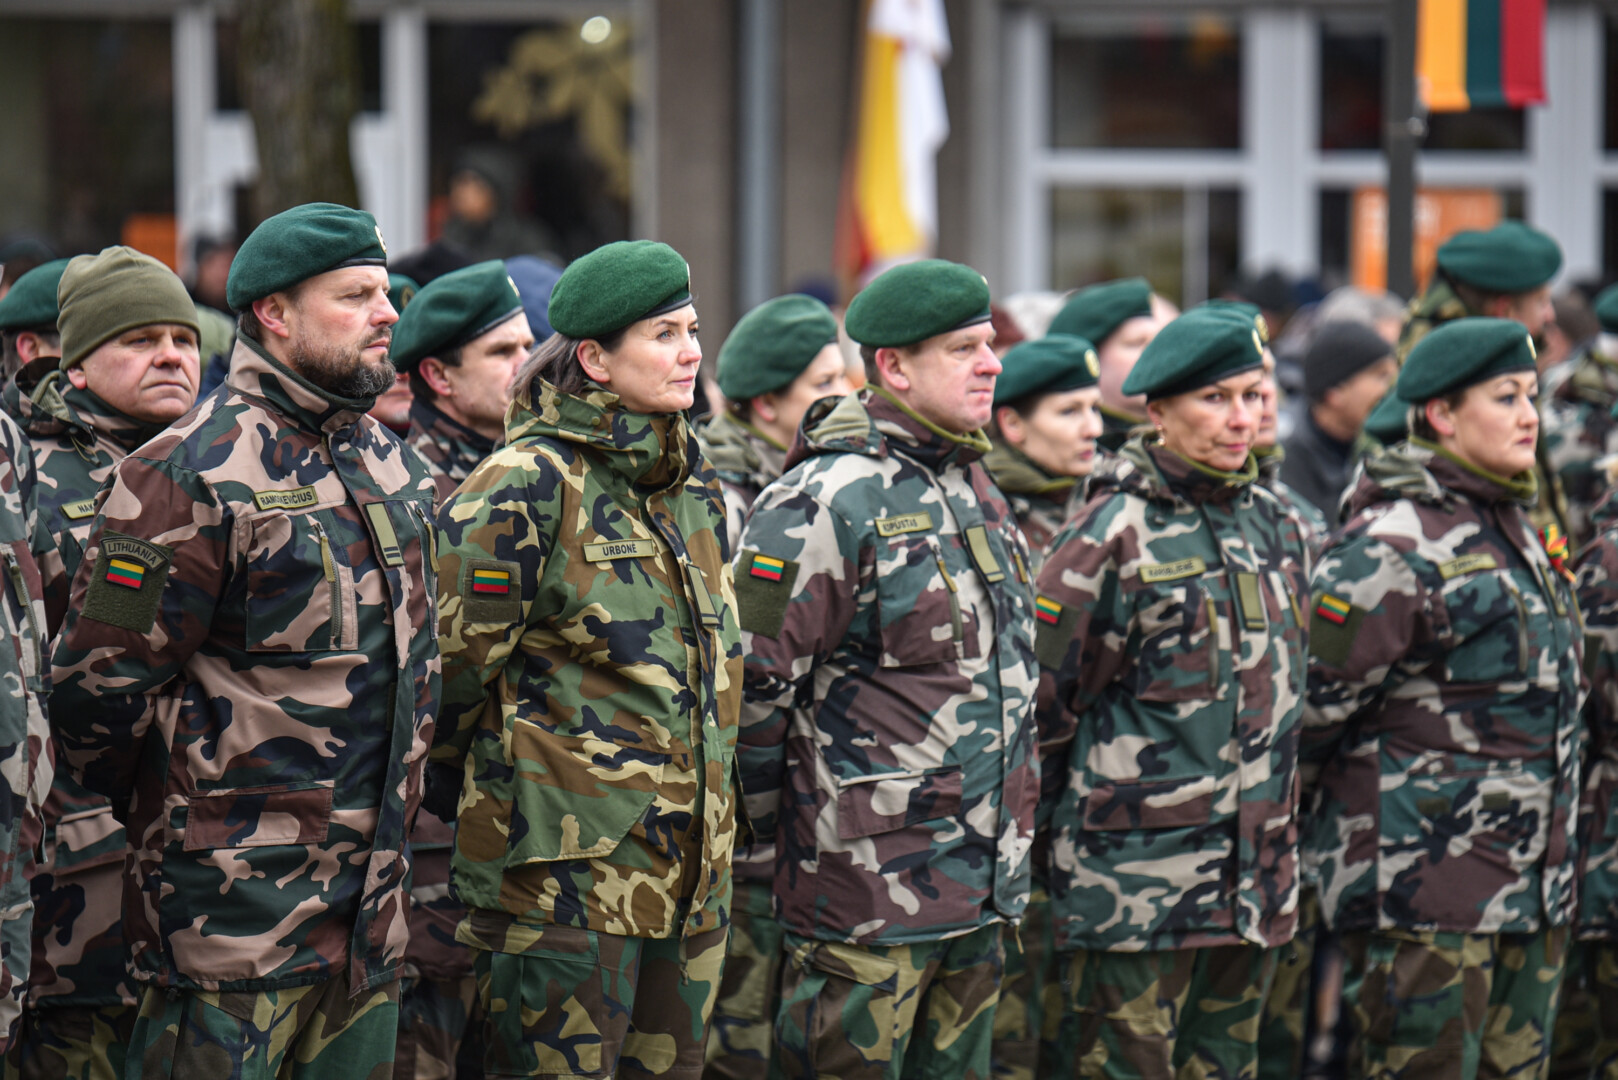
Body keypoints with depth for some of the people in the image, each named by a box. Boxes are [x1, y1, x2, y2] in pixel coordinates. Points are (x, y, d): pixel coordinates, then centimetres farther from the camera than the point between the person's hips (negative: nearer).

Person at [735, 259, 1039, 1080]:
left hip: (981, 885, 9)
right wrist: (774, 822, -6)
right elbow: (752, 680, -15)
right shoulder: (831, 500, -15)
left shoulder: (973, 488, 14)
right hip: (867, 885, -8)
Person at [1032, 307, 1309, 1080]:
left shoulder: (1273, 527, 12)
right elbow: (1047, 701, -6)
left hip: (1254, 890, 7)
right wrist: (1061, 827, 1)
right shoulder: (1111, 539, -11)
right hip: (1135, 885, -7)